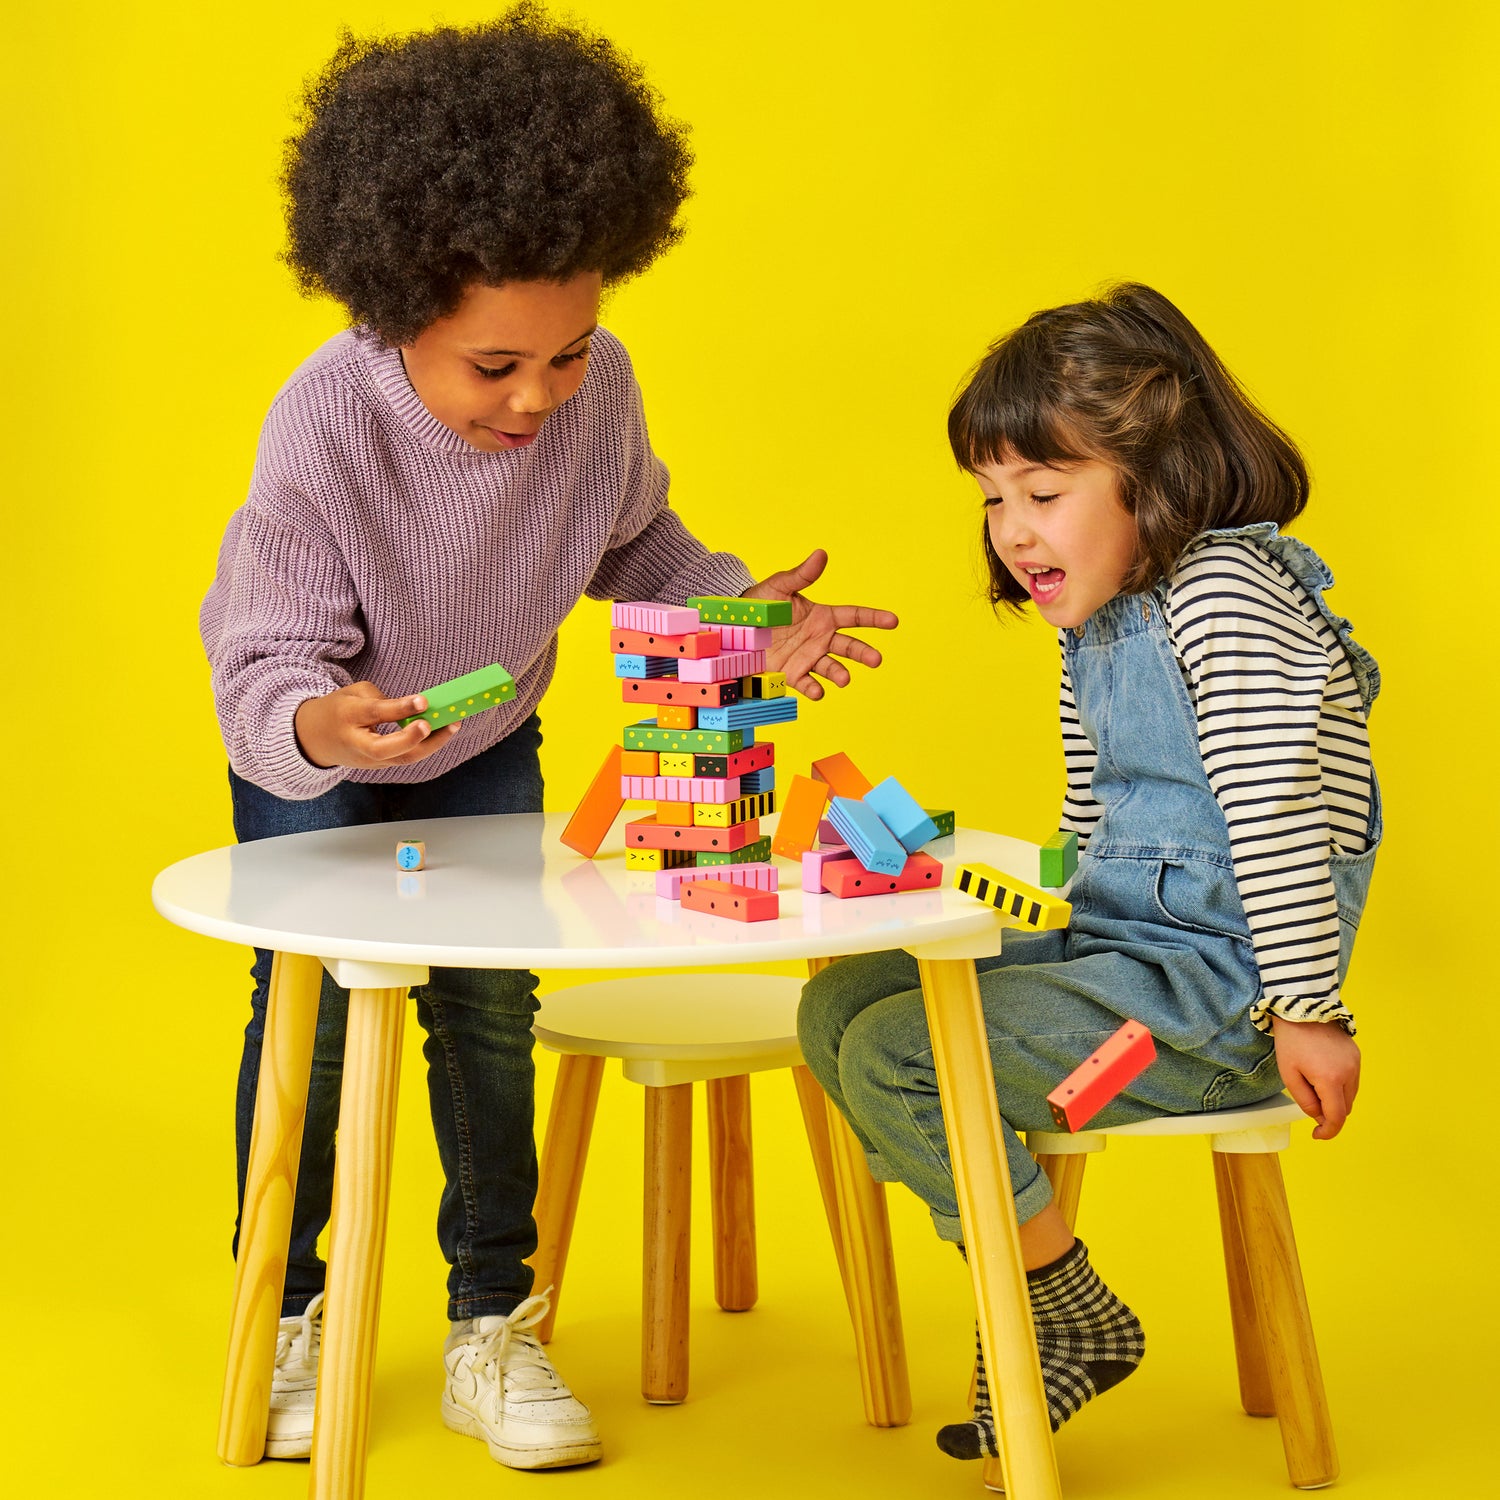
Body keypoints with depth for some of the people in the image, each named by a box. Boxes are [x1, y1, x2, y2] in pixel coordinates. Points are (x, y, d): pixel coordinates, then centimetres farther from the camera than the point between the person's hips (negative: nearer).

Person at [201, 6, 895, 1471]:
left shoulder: (599, 388, -26)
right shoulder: (323, 431, -37)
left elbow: (633, 546, -5)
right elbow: (265, 671, -33)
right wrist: (319, 725, -55)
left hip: (486, 742, 3)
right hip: (313, 743, -2)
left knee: (492, 1005, -2)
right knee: (310, 1005, -4)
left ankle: (494, 1328, 13)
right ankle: (285, 1319, 18)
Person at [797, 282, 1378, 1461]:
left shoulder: (1225, 593, -16)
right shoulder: (1100, 627, 15)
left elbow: (1278, 816, -21)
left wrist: (1306, 1012, -21)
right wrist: (1045, 929, 20)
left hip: (1213, 993, -10)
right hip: (1117, 943, 10)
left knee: (896, 1059, -19)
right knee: (843, 1003, 9)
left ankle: (1078, 1318, 1)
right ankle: (1036, 1284, 12)